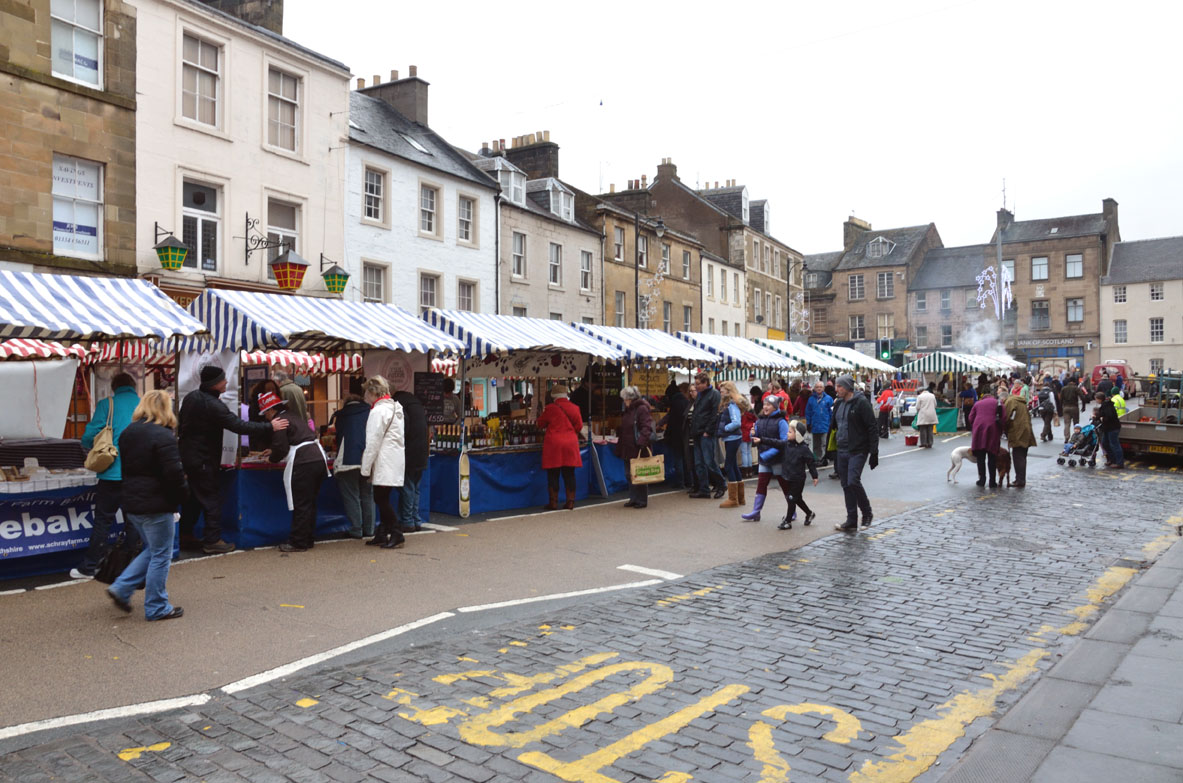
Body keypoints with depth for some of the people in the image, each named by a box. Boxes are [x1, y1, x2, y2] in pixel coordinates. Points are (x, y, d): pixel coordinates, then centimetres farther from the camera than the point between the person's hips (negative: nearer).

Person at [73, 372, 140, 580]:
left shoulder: (106, 404, -1)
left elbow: (90, 436, -5)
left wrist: (88, 447, 18)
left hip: (113, 473, -2)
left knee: (103, 521, 5)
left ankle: (88, 568, 11)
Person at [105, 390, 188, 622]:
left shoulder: (128, 433, 9)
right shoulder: (163, 436, -18)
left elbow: (126, 468, 16)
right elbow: (174, 473, -21)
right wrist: (182, 493, -5)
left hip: (132, 504, 8)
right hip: (156, 505, -8)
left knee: (152, 550, 23)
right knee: (161, 556, 4)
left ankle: (121, 588, 16)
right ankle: (157, 608, 11)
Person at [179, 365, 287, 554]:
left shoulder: (191, 397, 6)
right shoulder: (213, 405, -23)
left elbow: (181, 425, 18)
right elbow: (239, 426, -27)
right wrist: (270, 427, -22)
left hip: (187, 455, 9)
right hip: (203, 461, -9)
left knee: (192, 498, 19)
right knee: (211, 499, -2)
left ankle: (185, 535, 28)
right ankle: (212, 541, 1)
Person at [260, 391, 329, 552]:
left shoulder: (278, 421, -6)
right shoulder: (294, 416, 22)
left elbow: (281, 448, -9)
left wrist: (271, 459, 11)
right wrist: (273, 453, 38)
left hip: (303, 464, -9)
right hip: (319, 459, 9)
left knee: (301, 505, -2)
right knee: (310, 503, 15)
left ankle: (298, 543, 4)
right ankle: (308, 539, 21)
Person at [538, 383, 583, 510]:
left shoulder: (550, 408, -7)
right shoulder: (574, 408, 2)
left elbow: (541, 424, 5)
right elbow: (579, 426, 6)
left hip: (553, 444, -3)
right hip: (571, 443, 3)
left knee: (553, 475, 4)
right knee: (569, 474, 8)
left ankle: (553, 502, 6)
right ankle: (570, 501, 9)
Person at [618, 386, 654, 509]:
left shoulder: (642, 409, -11)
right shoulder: (627, 410, 16)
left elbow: (646, 427, -18)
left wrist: (642, 442, -28)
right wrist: (619, 448, 19)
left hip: (638, 449, -9)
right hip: (628, 448, 9)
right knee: (629, 474, 11)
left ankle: (642, 500, 6)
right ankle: (633, 499, 20)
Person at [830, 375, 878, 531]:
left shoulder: (861, 402, -11)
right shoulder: (839, 403, 11)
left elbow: (872, 428, -13)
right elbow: (834, 425, 20)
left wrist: (874, 453, -15)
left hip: (858, 451, -7)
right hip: (842, 451, 7)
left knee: (853, 481, -17)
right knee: (846, 485, 7)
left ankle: (867, 513, 5)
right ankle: (851, 521, 14)